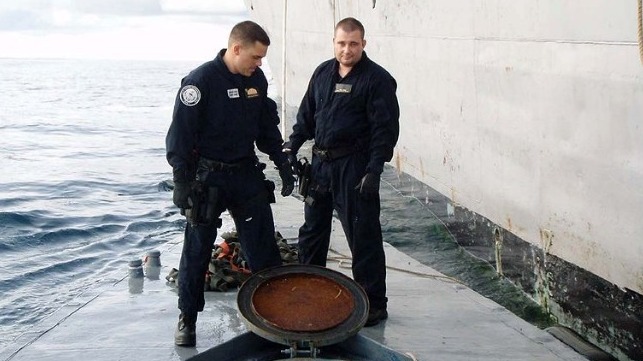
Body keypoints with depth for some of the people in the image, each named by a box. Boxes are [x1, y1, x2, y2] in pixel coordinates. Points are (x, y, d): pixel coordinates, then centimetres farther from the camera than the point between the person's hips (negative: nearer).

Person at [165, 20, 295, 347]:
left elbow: (268, 127, 15)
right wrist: (181, 181, -17)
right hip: (207, 176, -5)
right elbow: (180, 133, -15)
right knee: (197, 251, 7)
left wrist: (282, 163, 9)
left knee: (263, 247, 8)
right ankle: (187, 319, 21)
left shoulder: (257, 79, 3)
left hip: (247, 173, 5)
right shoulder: (201, 80, -16)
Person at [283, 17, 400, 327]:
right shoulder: (323, 73, 11)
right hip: (320, 163, 7)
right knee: (312, 231, 16)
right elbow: (306, 115, 19)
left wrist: (374, 170, -19)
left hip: (354, 167, -7)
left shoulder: (377, 79, -8)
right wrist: (292, 145, 7)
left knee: (363, 237, -2)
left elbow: (386, 129, -13)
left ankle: (374, 304, 9)